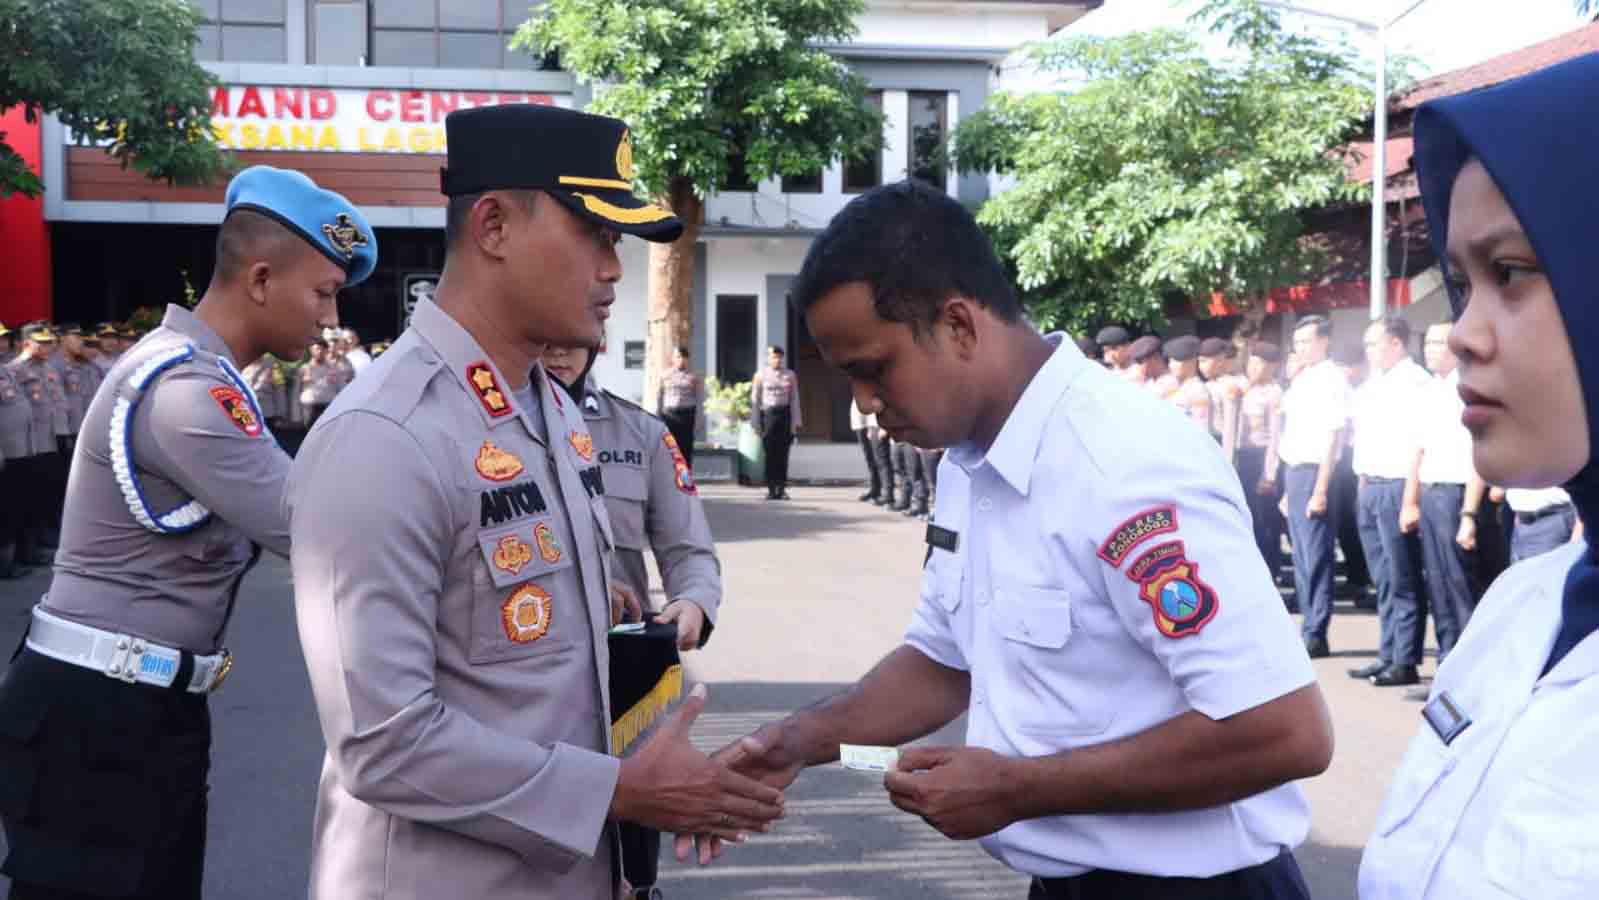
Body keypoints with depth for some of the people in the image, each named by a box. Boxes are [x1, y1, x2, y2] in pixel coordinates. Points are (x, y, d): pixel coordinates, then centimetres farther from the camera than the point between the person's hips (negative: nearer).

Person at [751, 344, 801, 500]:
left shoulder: (790, 375, 6)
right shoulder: (760, 376, 3)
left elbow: (794, 399, 6)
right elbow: (755, 400, 3)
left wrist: (795, 422, 0)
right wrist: (756, 423, -1)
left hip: (785, 414, 1)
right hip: (767, 414, -1)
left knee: (783, 454, 1)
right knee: (770, 453, -1)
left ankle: (781, 489, 6)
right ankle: (771, 489, 4)